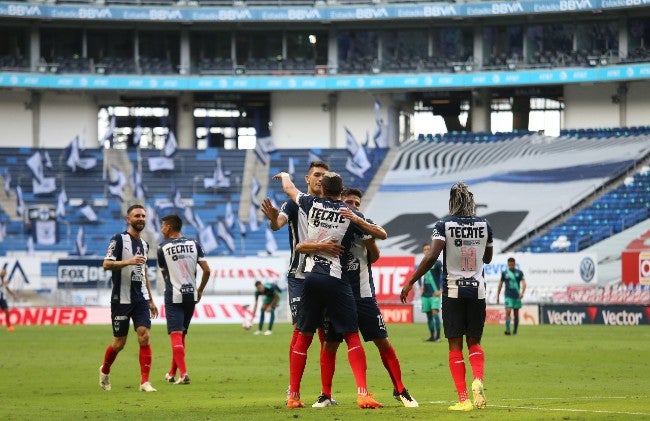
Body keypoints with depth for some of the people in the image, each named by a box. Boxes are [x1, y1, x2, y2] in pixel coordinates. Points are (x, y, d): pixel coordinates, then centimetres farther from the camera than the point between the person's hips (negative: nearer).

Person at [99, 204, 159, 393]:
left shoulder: (144, 244, 15)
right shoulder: (119, 239, -6)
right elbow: (106, 264, -15)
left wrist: (151, 301, 24)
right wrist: (129, 261, -28)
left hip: (140, 299, 5)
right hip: (121, 298, -5)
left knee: (144, 336, -10)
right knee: (119, 343, 3)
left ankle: (144, 381, -10)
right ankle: (105, 371, 31)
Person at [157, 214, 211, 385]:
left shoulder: (163, 248, -5)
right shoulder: (193, 244, 4)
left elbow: (164, 274, 8)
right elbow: (206, 270, 0)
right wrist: (200, 290, 13)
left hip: (173, 297, -4)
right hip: (191, 295, 4)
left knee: (176, 335, -6)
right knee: (181, 335, 16)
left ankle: (183, 373, -19)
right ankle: (172, 373, 25)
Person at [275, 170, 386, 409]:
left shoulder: (312, 204, 4)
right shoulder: (349, 214, -1)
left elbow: (289, 189, 24)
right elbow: (382, 234, 3)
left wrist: (284, 175, 44)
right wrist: (357, 220, 2)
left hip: (311, 277, 2)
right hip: (336, 280, -2)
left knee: (304, 336, 11)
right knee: (352, 336, -3)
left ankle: (293, 396, 13)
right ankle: (362, 393, -16)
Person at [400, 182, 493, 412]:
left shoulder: (444, 225, -7)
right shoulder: (484, 225, 4)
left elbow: (431, 257, -16)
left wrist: (410, 283, -10)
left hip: (453, 291, -2)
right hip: (477, 290, 3)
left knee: (455, 345, 2)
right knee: (474, 342, 14)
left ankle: (463, 399, -5)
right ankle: (478, 380, -15)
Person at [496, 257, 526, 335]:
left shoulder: (519, 273, 4)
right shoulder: (504, 273, 5)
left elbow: (523, 283, -4)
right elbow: (500, 285, 12)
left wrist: (522, 292, -21)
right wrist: (497, 296, 11)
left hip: (517, 296, 1)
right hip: (508, 296, -1)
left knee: (516, 314, 7)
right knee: (508, 312, -16)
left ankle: (515, 331, 18)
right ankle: (507, 330, -22)